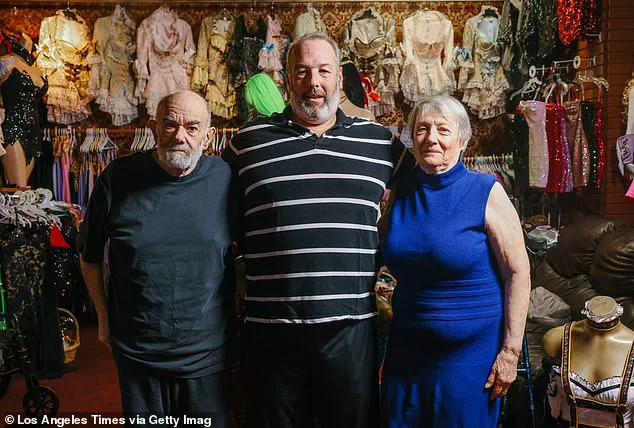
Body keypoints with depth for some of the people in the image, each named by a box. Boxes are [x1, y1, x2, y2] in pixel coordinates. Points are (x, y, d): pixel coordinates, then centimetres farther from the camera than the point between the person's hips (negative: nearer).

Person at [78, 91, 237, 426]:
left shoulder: (226, 180, -6)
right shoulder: (118, 178, -6)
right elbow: (90, 255, 7)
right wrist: (103, 317, 10)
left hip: (208, 356, 0)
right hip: (136, 356, 0)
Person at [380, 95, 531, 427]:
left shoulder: (487, 193, -9)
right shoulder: (400, 193, 3)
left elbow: (518, 273, -9)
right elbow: (383, 257, 14)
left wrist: (510, 352, -12)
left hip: (472, 349, -4)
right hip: (407, 350, 4)